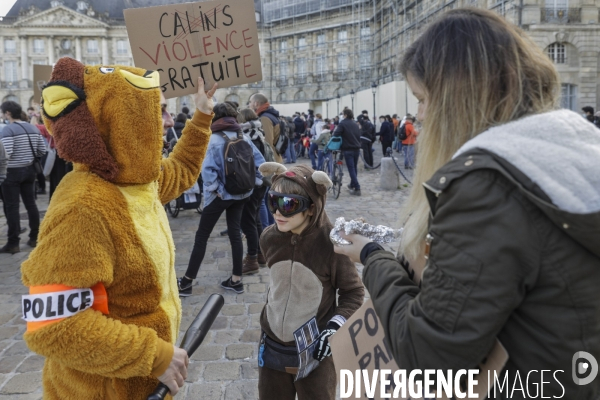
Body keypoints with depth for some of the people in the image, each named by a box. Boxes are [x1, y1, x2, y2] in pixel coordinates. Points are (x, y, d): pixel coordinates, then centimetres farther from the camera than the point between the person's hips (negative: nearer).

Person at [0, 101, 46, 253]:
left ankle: (13, 243, 2)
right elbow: (42, 150, 5)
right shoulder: (33, 128, 6)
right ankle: (34, 238, 18)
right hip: (30, 170, 6)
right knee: (31, 204, 12)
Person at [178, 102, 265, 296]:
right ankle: (236, 279, 19)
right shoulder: (244, 138, 2)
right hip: (241, 193, 5)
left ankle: (187, 281, 13)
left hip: (221, 195, -5)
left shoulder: (214, 139, -13)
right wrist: (253, 183, 4)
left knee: (202, 235, 5)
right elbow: (260, 162, 0)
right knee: (235, 233, 14)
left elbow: (208, 169, -23)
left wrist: (216, 189, -13)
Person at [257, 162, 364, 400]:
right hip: (272, 347, 5)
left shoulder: (331, 243, -22)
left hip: (314, 351, -4)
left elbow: (353, 291, -9)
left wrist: (336, 326, -21)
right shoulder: (269, 238, -7)